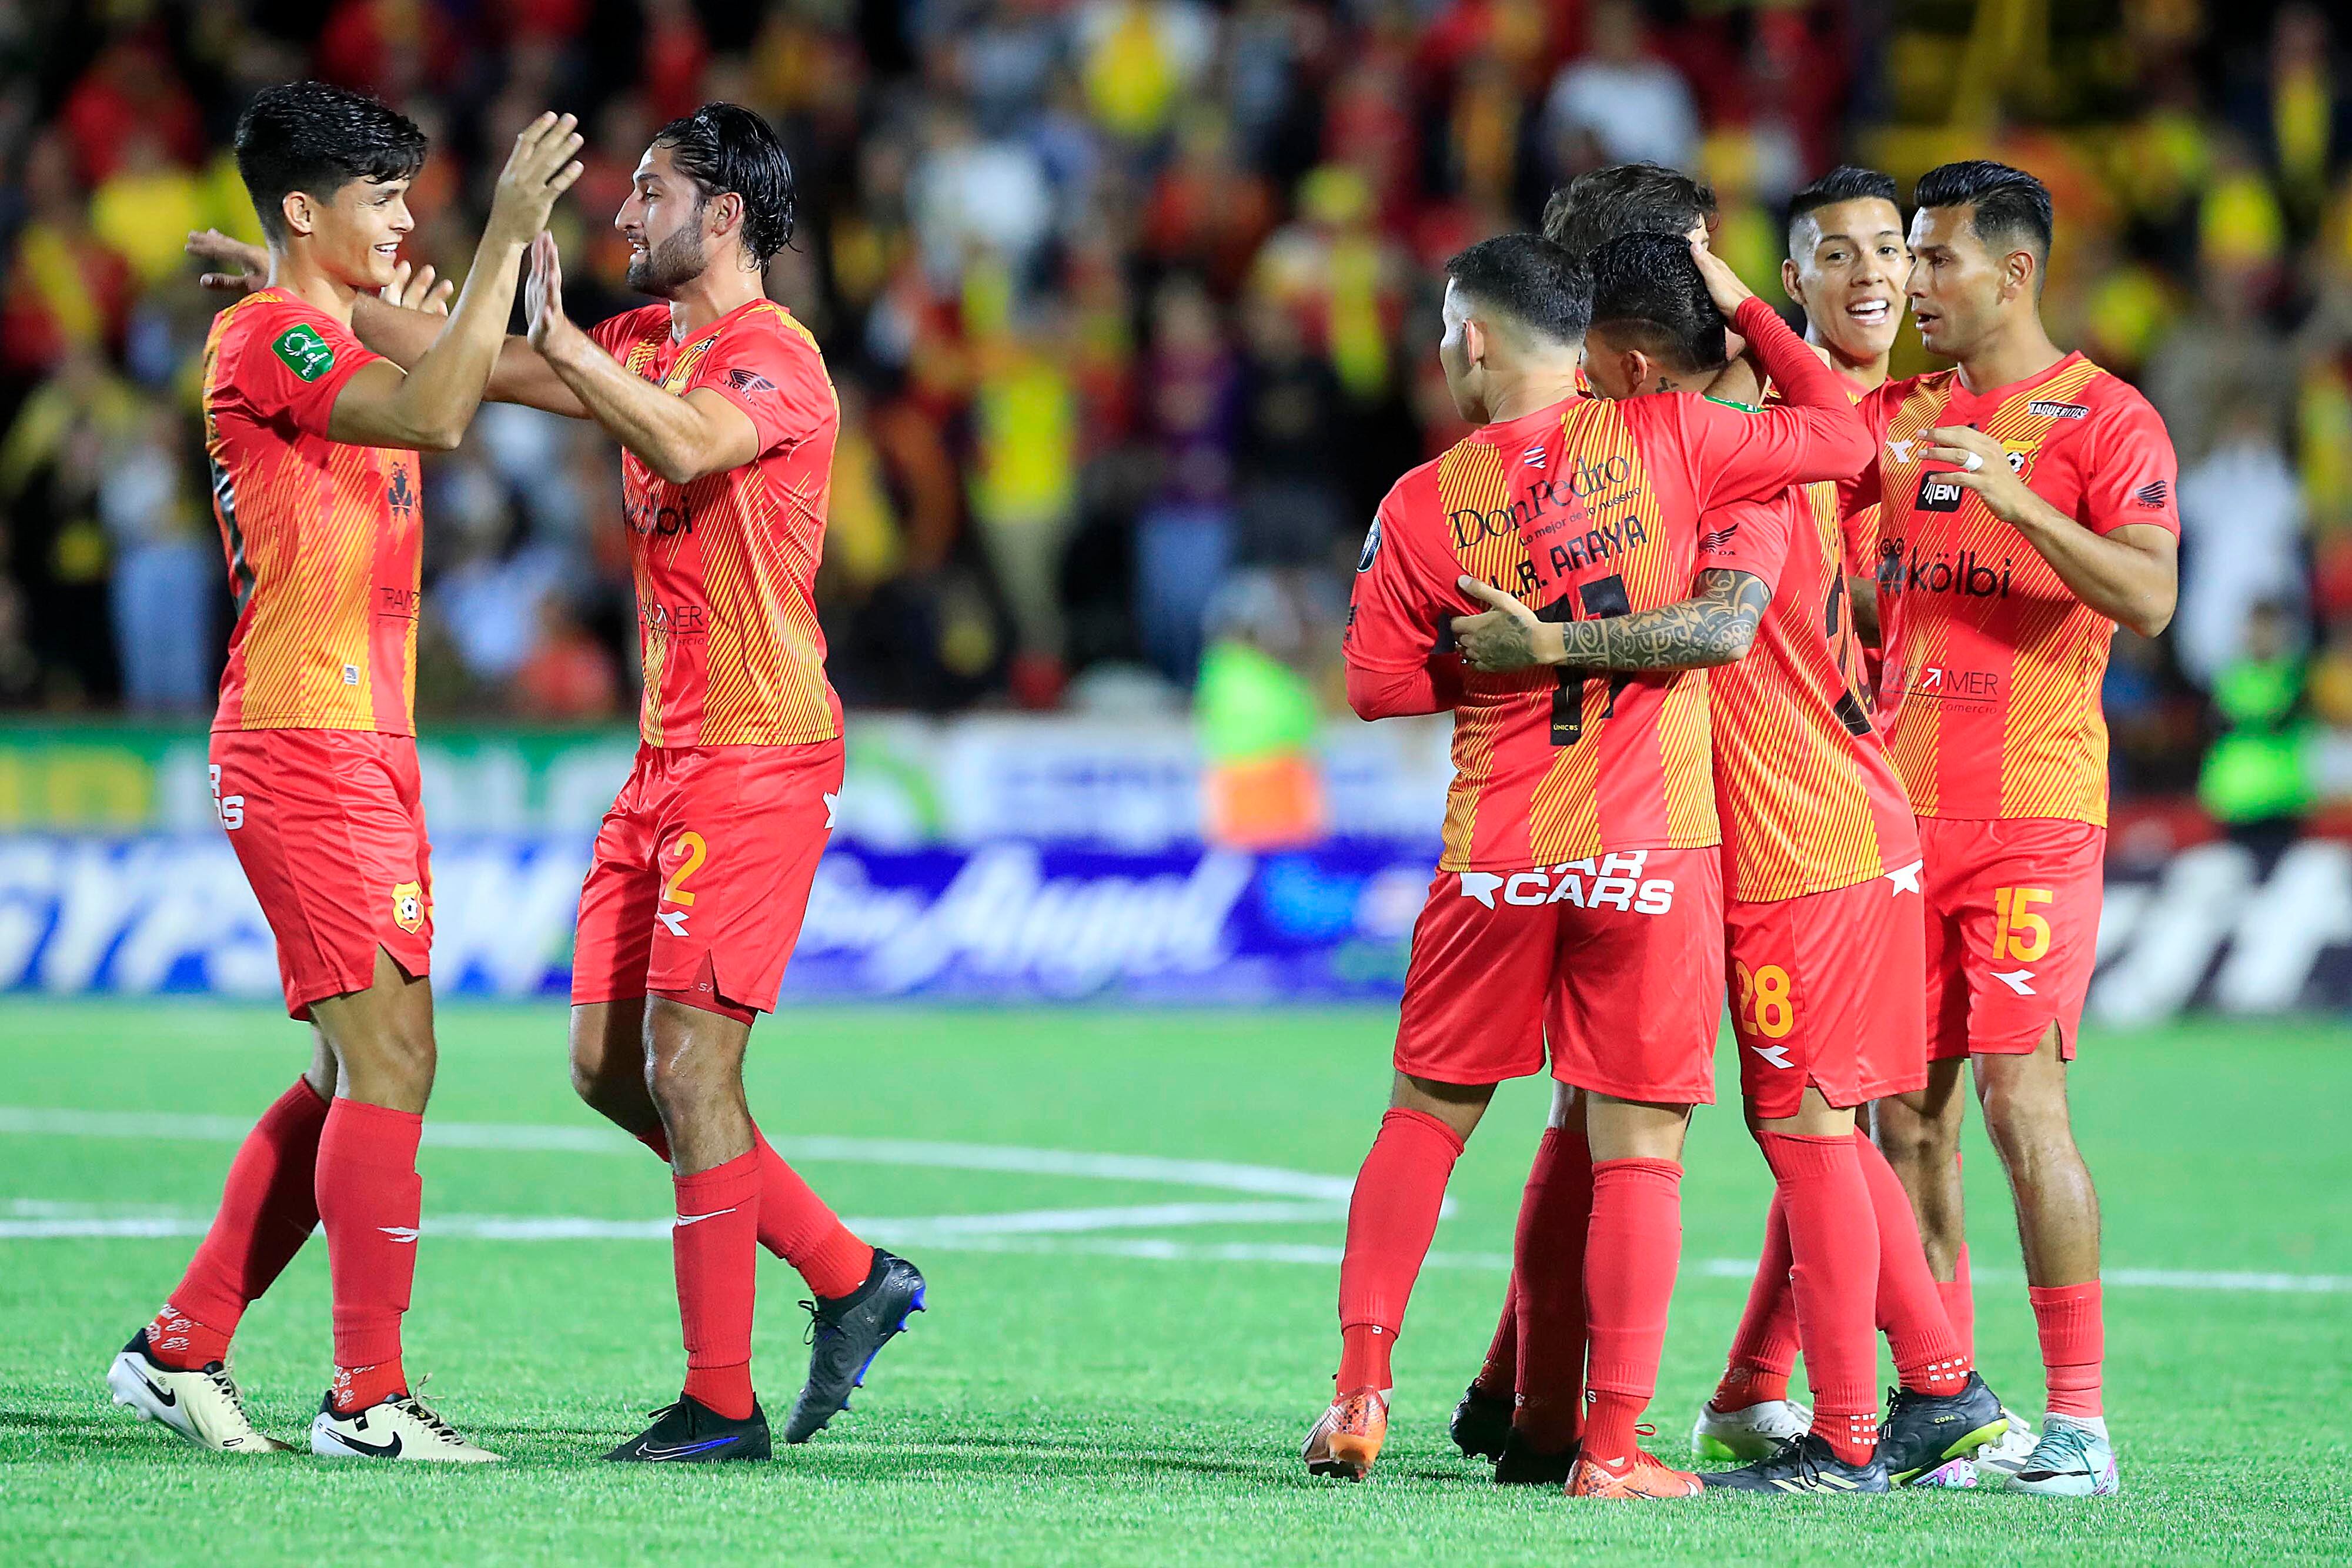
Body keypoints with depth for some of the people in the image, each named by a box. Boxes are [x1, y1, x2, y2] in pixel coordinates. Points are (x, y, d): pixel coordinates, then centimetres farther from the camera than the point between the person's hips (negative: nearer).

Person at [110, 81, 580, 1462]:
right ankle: (369, 1400, -10)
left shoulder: (335, 349, 19)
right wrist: (507, 235, -26)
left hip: (367, 752, 10)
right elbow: (436, 414, -26)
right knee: (388, 1060, -12)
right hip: (304, 744, -10)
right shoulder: (266, 339, -12)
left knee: (362, 1073, 11)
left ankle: (183, 1349, 17)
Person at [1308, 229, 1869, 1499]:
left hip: (1495, 858, 1)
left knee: (1426, 1113, 17)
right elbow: (1839, 435, 6)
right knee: (1636, 1145, 2)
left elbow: (1378, 683, 2)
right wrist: (1739, 302, 15)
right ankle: (1613, 1441, -1)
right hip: (1651, 852, -1)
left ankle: (1360, 1385, 11)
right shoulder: (1663, 440, -3)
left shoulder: (1424, 504, -2)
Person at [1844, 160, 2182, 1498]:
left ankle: (2080, 1418, -8)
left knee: (2019, 1094, -11)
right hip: (1901, 806, 6)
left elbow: (2150, 596, -14)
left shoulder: (2104, 420, -3)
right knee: (1907, 1107, 4)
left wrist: (2015, 498, -26)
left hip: (2032, 808, -6)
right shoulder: (1894, 417, 16)